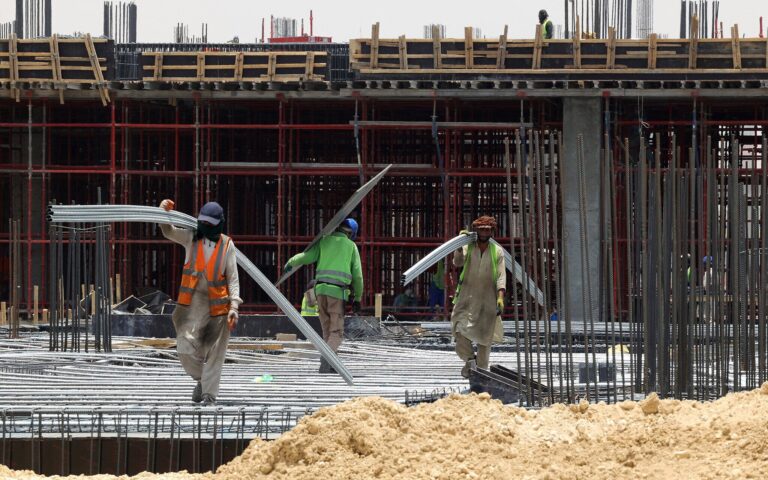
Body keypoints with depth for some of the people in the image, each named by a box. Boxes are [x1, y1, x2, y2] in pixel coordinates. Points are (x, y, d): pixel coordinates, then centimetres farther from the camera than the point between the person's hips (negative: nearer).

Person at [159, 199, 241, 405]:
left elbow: (233, 279, -1)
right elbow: (168, 231, -3)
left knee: (214, 353, 1)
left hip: (216, 306, -2)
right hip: (191, 305, 2)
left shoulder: (227, 245, 0)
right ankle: (201, 379, 22)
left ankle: (209, 395, 8)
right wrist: (164, 214, -24)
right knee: (186, 349, -4)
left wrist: (234, 306, -11)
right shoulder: (191, 238, 6)